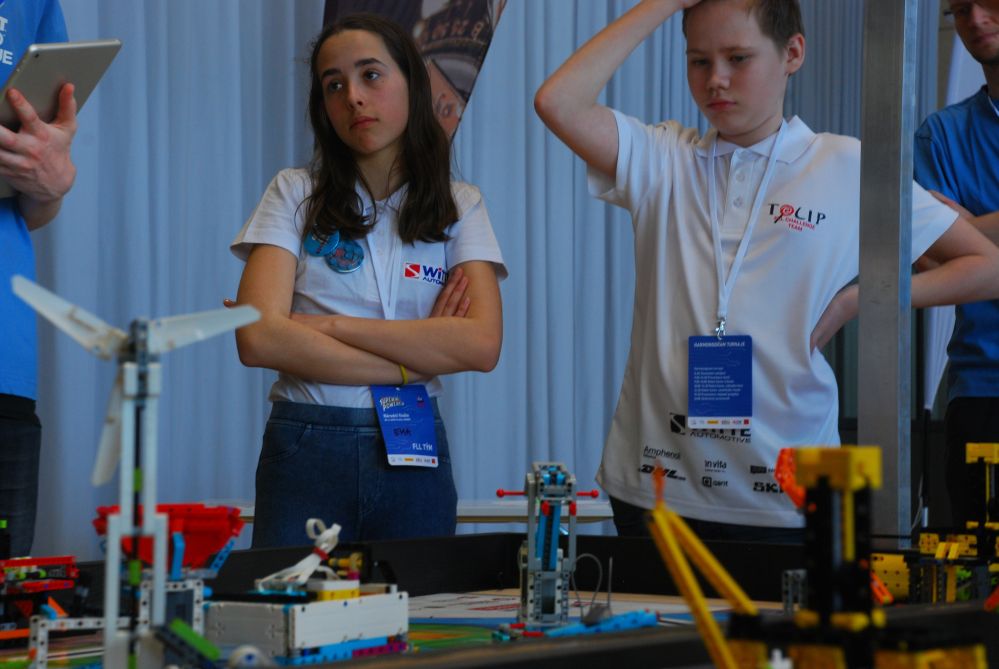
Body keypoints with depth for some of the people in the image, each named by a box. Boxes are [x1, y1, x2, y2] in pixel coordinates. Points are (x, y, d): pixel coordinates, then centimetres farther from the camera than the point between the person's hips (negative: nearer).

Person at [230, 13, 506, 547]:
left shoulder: (459, 206, 5)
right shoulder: (296, 194, 2)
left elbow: (482, 345, -10)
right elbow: (259, 338, -12)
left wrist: (331, 325, -13)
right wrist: (418, 357, -11)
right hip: (307, 448, -1)